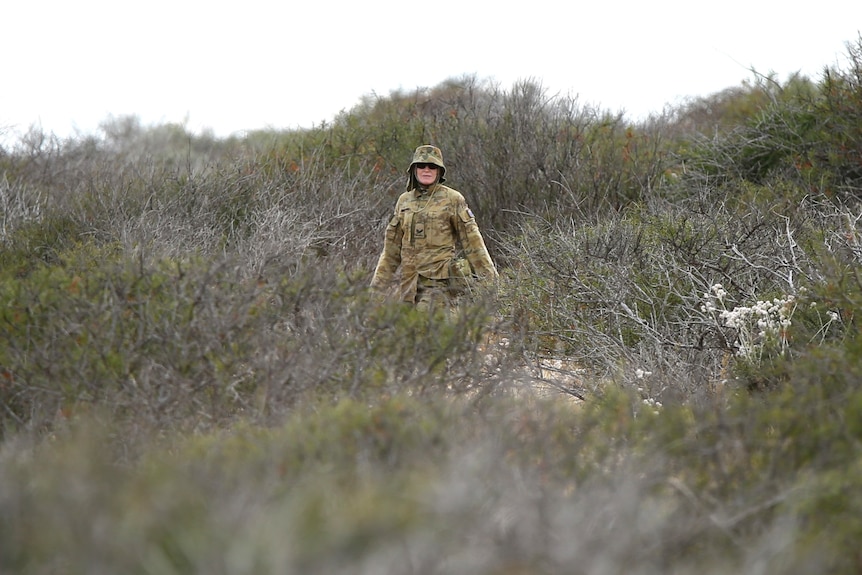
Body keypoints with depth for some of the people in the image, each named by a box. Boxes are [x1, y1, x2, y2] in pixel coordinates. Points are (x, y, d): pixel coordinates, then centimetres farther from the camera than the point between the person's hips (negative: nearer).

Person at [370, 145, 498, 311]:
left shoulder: (452, 199, 0)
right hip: (410, 282, 5)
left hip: (439, 282, -5)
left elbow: (472, 241, 0)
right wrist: (377, 286, 16)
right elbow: (392, 247, 17)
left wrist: (489, 278, -3)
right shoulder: (404, 201, 13)